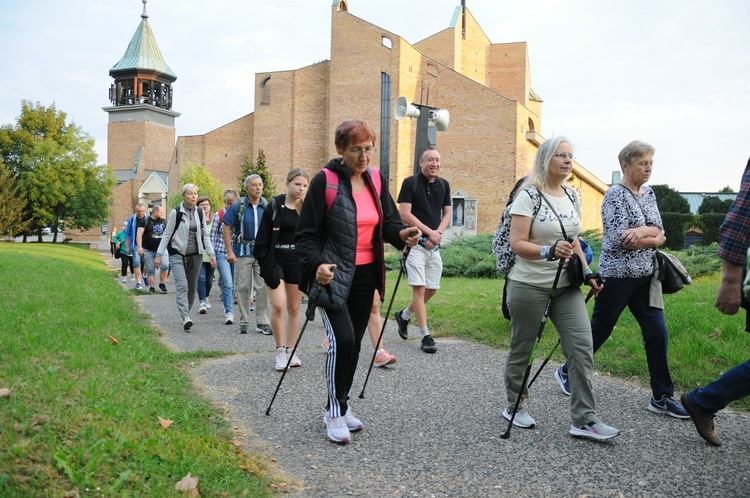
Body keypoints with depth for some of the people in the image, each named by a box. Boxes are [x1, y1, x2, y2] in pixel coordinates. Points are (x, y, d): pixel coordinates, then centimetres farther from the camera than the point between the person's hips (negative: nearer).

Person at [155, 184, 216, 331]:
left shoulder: (200, 212, 7)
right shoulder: (176, 213, -4)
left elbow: (205, 235, 11)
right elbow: (167, 235, 0)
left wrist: (211, 253, 3)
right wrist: (159, 255, -2)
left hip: (196, 254, 4)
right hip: (178, 254, -4)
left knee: (192, 287, 7)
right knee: (182, 286, -17)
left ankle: (186, 313, 21)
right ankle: (186, 317, -27)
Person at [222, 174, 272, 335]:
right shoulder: (238, 207, -2)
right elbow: (226, 229, -1)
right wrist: (230, 251, -8)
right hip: (243, 252, -2)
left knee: (264, 287, -1)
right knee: (243, 288, 5)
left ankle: (262, 322, 8)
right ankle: (244, 322, 16)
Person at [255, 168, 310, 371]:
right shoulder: (274, 206, -4)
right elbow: (262, 239, -4)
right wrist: (265, 264, -9)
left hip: (297, 263, 3)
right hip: (275, 261, -3)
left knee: (294, 309, 9)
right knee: (278, 305, -15)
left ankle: (290, 351, 22)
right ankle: (280, 351, 0)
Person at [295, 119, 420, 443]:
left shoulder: (377, 180, 5)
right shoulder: (325, 181, -12)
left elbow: (388, 223, 11)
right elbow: (305, 234, -11)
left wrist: (402, 234, -12)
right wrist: (317, 264, -28)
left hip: (365, 274, 6)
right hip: (332, 274, -6)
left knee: (354, 342, 12)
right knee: (342, 339, -17)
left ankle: (340, 405, 29)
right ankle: (335, 411, 2)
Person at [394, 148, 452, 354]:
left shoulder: (444, 185, 11)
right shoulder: (410, 182, -4)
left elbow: (447, 214, 12)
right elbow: (405, 214, -9)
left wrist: (437, 234, -6)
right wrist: (429, 232, -12)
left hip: (434, 245, 6)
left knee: (432, 289, 9)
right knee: (419, 288, -9)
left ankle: (404, 315, 32)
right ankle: (425, 336, -5)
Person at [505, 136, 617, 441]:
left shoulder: (572, 197, 11)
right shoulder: (529, 196, -10)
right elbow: (516, 244, -16)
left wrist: (587, 272, 12)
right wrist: (549, 251, -30)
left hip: (565, 286, 6)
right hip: (529, 286, -6)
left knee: (582, 346, -6)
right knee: (522, 349, 7)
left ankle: (584, 420, -1)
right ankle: (515, 407, 27)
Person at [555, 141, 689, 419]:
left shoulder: (648, 193, 11)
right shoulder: (616, 195, -11)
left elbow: (659, 232, 3)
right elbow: (619, 239, -19)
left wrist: (642, 231, -17)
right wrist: (653, 238, -10)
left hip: (645, 276, 7)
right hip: (617, 274, -6)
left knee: (657, 333, 1)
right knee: (599, 330, 5)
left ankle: (662, 397, 9)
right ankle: (567, 372, 26)